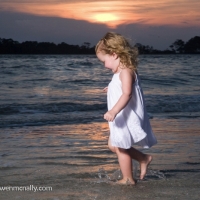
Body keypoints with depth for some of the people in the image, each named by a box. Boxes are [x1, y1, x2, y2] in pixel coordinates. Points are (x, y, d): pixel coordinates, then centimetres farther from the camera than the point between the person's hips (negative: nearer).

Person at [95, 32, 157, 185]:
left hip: (127, 118, -11)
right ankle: (144, 159, 26)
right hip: (122, 118, 11)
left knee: (120, 148, 1)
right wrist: (112, 89, 38)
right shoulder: (121, 71, 12)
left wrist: (114, 111, -44)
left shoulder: (126, 71, -20)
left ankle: (128, 179, 15)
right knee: (113, 145, 19)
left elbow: (127, 94, -34)